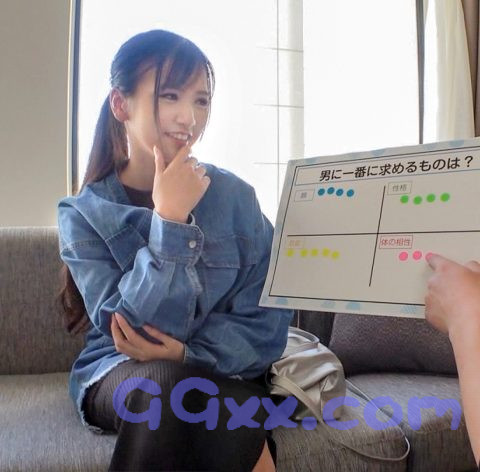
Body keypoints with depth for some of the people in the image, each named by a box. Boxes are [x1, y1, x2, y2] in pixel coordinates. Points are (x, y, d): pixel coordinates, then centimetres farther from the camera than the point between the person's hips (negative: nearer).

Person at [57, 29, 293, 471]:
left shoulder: (235, 195, -5)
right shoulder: (83, 213, -5)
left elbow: (268, 318, -6)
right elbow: (125, 329, -16)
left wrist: (189, 352, -22)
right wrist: (169, 220, -24)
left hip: (222, 371, 0)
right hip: (120, 375, 1)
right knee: (165, 382, -33)